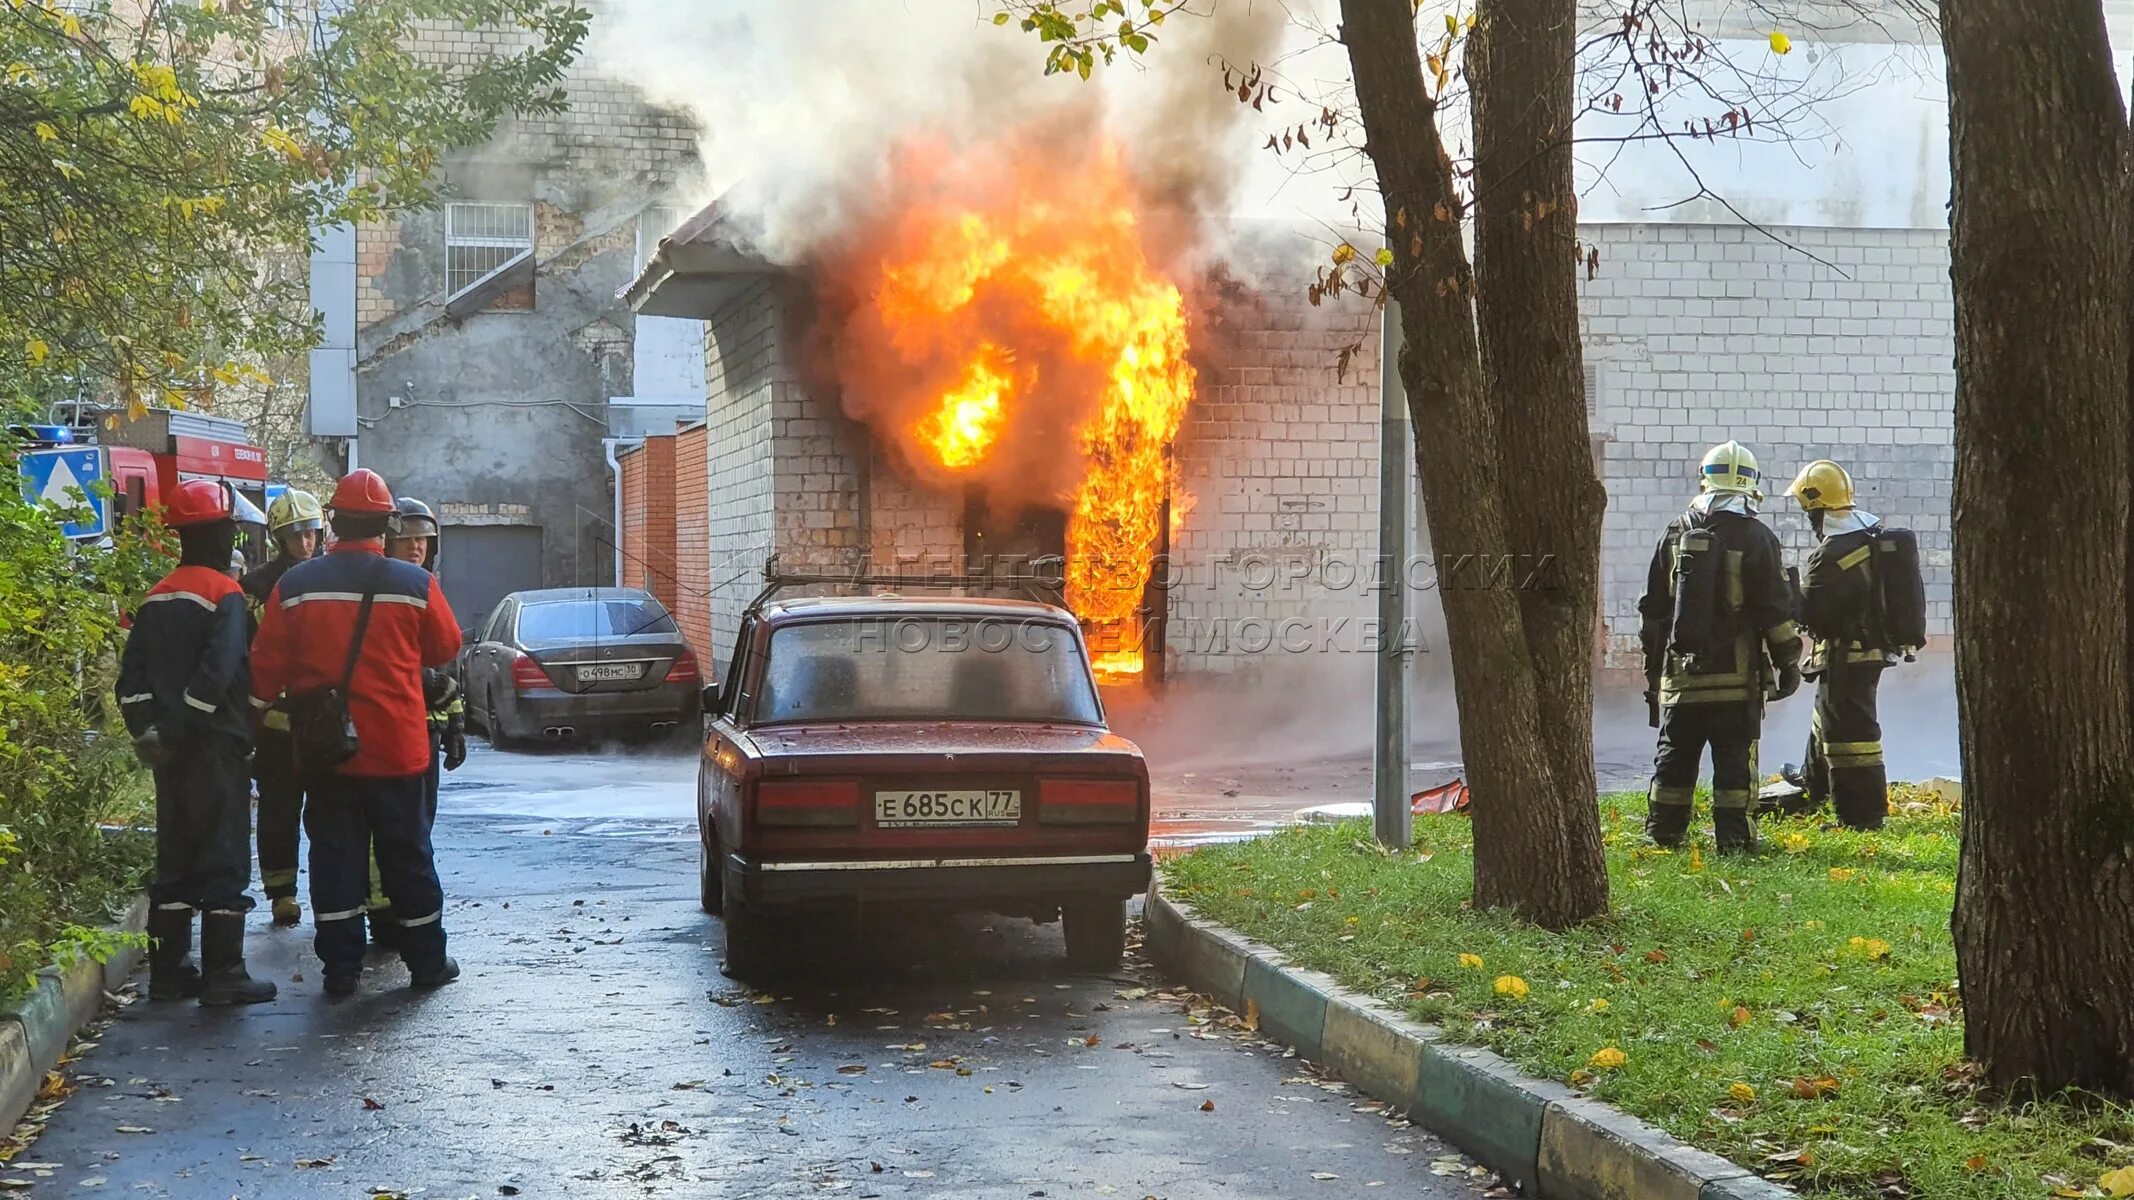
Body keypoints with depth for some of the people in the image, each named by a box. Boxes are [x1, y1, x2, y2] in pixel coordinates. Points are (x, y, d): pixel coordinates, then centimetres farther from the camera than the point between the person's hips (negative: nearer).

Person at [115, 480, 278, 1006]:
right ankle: (224, 975, -3)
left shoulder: (156, 598, 12)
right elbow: (217, 672, -22)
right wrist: (179, 729, -16)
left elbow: (131, 676, 9)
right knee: (224, 861, -3)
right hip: (214, 746, -7)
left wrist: (147, 728, 6)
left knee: (174, 859, 13)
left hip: (168, 749, 8)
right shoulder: (225, 594, -11)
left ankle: (169, 971, 17)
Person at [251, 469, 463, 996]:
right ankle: (427, 961, 17)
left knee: (334, 853, 8)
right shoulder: (415, 583, -8)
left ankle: (341, 966, 8)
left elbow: (267, 664, 1)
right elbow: (445, 649, 6)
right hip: (395, 747, -1)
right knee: (407, 854, 9)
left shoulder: (294, 586, -3)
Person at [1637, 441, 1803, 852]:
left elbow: (1652, 608, 11)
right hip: (1736, 675, -3)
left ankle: (1663, 831, 13)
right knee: (1735, 757, 2)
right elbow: (1776, 610, -5)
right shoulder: (1756, 537, -6)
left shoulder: (1675, 533, 6)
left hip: (1679, 673, 3)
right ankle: (1732, 833, 1)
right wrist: (1788, 662, 5)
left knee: (1675, 756, 10)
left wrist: (1653, 664, 19)